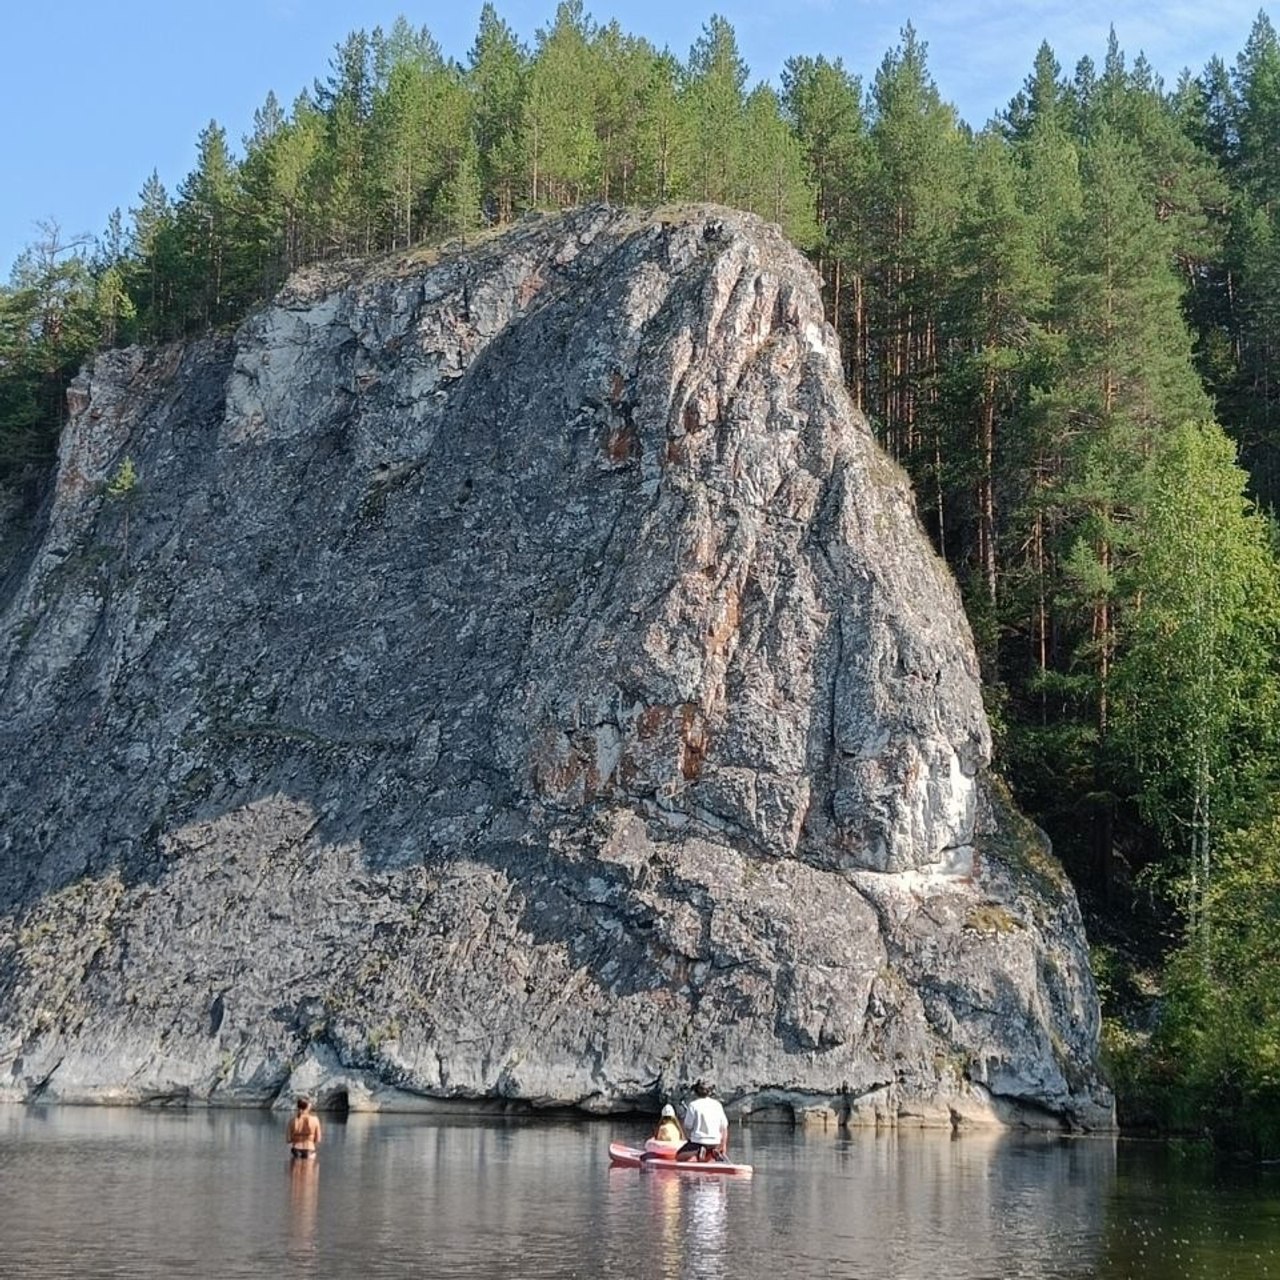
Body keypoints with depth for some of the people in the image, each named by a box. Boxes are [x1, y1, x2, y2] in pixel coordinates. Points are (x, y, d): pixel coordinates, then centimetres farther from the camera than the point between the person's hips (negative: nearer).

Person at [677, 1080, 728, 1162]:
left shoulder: (693, 1105, -5)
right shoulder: (717, 1105, 7)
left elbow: (688, 1127, -6)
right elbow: (724, 1127, 8)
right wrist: (723, 1145, 17)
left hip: (698, 1141, -5)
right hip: (715, 1143, 5)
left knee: (679, 1156, 6)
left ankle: (697, 1153, -18)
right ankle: (713, 1153, -3)